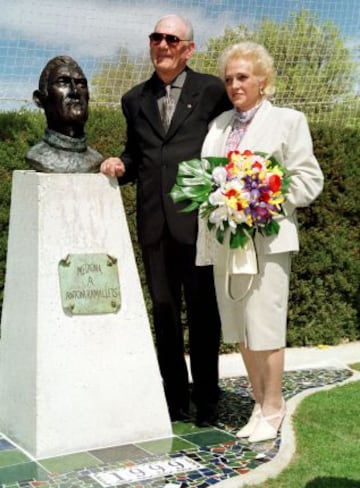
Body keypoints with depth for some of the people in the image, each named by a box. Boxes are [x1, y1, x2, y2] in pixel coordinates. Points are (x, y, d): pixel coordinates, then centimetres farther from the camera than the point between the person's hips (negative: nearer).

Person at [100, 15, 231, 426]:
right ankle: (175, 399, 21)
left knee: (203, 311, 4)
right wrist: (120, 166, 0)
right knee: (163, 310, 9)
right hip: (154, 222, 4)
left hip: (198, 218, -4)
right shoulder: (134, 99, 15)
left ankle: (206, 402, 17)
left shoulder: (211, 90, 4)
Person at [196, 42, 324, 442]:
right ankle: (259, 403, 24)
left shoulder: (288, 121, 3)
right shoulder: (219, 124, 18)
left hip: (265, 238, -5)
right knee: (240, 328, 10)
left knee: (264, 327, -3)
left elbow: (308, 180, -2)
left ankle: (272, 409, 13)